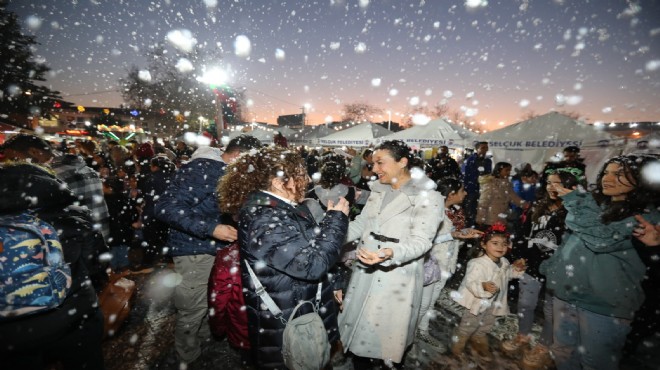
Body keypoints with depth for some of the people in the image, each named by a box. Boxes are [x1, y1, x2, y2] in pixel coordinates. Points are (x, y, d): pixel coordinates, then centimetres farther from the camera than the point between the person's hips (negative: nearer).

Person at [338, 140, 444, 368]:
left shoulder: (428, 198, -12)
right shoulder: (377, 191, 8)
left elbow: (421, 241, -20)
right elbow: (360, 224, 9)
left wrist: (390, 253, -38)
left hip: (398, 280, -6)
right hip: (365, 273, 6)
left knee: (387, 335, 11)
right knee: (357, 330, 20)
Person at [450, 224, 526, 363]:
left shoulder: (504, 262, -3)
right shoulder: (478, 263, -33)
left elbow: (507, 274, 19)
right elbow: (470, 282, -35)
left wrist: (516, 269, 2)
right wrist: (483, 286, -52)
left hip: (494, 304, 8)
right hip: (477, 302, -8)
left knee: (485, 327, 28)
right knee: (468, 326, 10)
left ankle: (479, 346, 55)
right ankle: (457, 347, 35)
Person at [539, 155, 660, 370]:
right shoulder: (593, 205, 9)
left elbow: (602, 239, -26)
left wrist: (574, 200, -17)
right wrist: (551, 268, 16)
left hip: (602, 304, -5)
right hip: (565, 294, 5)